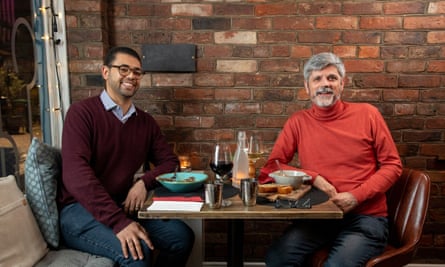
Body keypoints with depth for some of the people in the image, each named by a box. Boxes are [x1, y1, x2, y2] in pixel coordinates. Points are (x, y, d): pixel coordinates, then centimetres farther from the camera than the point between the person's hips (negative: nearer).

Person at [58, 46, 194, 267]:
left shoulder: (145, 121, 9)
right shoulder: (82, 112, -9)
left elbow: (169, 161, 12)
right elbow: (76, 174, -20)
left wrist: (145, 182, -11)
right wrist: (119, 223, -30)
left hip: (125, 207, 6)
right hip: (81, 210, -5)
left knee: (182, 235, -12)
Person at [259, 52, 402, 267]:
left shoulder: (367, 114, 3)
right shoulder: (298, 122, 5)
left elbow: (392, 165, 4)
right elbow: (270, 168, 2)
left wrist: (356, 197, -10)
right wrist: (314, 178, -12)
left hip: (366, 217, -1)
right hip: (317, 217, 1)